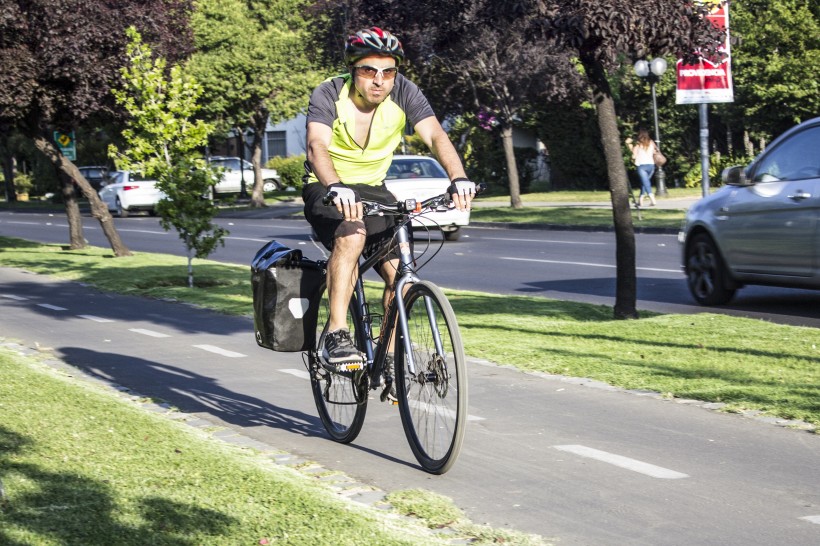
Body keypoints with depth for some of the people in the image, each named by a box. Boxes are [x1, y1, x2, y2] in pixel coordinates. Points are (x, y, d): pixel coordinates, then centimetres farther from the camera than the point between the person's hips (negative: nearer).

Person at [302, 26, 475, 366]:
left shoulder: (404, 93, -12)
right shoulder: (329, 94, -20)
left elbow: (435, 136, -24)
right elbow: (317, 146, -35)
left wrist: (458, 178, -42)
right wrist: (336, 188, -55)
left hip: (372, 189, 4)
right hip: (326, 189, -4)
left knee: (401, 271, -12)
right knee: (351, 236, -35)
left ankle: (389, 353, 7)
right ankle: (337, 335, -32)